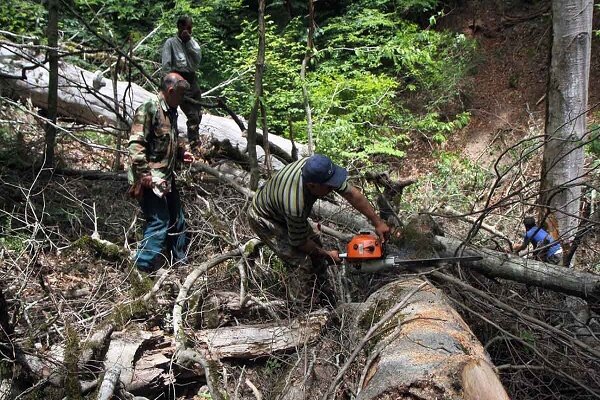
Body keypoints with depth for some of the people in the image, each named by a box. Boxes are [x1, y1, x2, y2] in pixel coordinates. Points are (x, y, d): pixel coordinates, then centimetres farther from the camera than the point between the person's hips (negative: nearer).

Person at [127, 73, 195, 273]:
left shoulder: (171, 112, 14)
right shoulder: (148, 109, -15)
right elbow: (135, 144, -22)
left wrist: (181, 153, 12)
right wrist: (144, 173, -25)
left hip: (167, 179, 10)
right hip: (151, 180, -10)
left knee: (177, 220, 17)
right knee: (159, 223, -11)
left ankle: (180, 261, 32)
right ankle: (144, 268, -1)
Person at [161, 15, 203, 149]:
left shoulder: (192, 42, 14)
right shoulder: (171, 43, -3)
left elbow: (198, 58, -2)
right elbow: (166, 66, -8)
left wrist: (189, 41, -6)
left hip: (193, 80, 6)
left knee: (198, 115, 8)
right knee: (193, 116, -14)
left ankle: (195, 142, 22)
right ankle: (194, 146, -10)